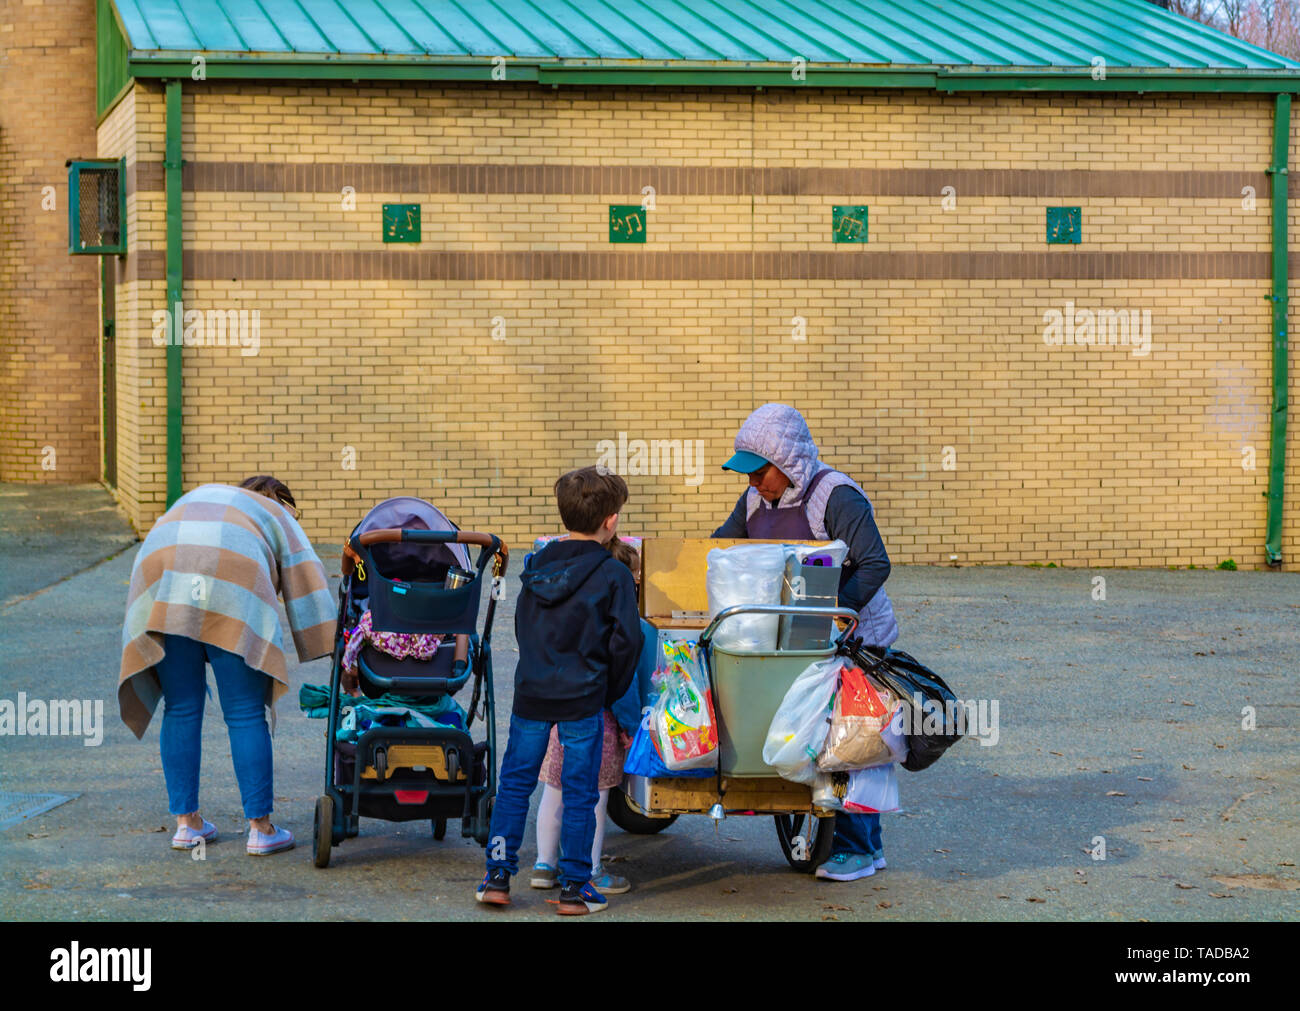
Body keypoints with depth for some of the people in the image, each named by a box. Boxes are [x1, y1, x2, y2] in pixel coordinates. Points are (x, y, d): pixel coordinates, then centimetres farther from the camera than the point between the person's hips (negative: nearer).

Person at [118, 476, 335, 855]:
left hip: (161, 582, 3)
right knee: (245, 714, 2)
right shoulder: (278, 516, 28)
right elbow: (306, 583, 19)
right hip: (231, 589, -3)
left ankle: (186, 822, 15)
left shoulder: (196, 497, 39)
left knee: (181, 710, 11)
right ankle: (260, 828, 4)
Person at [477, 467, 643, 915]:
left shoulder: (536, 567, 5)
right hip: (582, 699, -4)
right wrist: (611, 690, 3)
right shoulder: (613, 575, -9)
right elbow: (627, 640, -10)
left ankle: (498, 875, 12)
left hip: (531, 693, 4)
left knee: (515, 782, 13)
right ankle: (574, 888, 7)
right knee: (579, 793, 4)